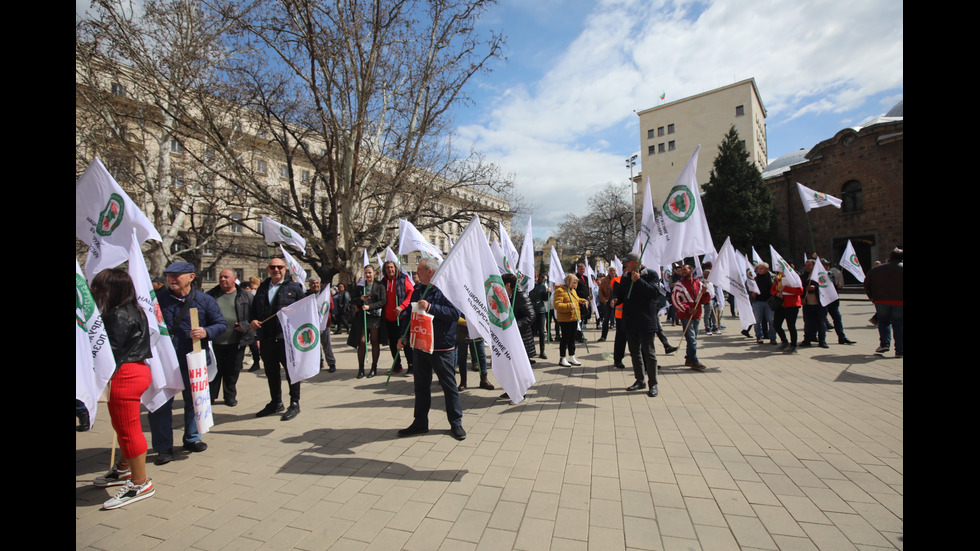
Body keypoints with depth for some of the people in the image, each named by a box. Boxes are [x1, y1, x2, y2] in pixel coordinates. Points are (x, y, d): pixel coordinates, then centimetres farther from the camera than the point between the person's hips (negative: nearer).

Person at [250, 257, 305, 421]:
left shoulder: (294, 287, 0)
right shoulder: (262, 287, 14)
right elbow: (254, 308, 18)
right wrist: (253, 320, -1)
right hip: (266, 338, 5)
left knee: (291, 371, 3)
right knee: (271, 372, 17)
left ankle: (294, 404, 16)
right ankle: (275, 403, 33)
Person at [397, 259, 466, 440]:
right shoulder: (418, 290, 9)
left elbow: (456, 313, -24)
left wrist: (430, 307, -29)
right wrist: (404, 336, 9)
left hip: (443, 348, -6)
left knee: (449, 386, 6)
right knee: (421, 386, 15)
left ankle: (456, 423, 21)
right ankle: (420, 422, 30)